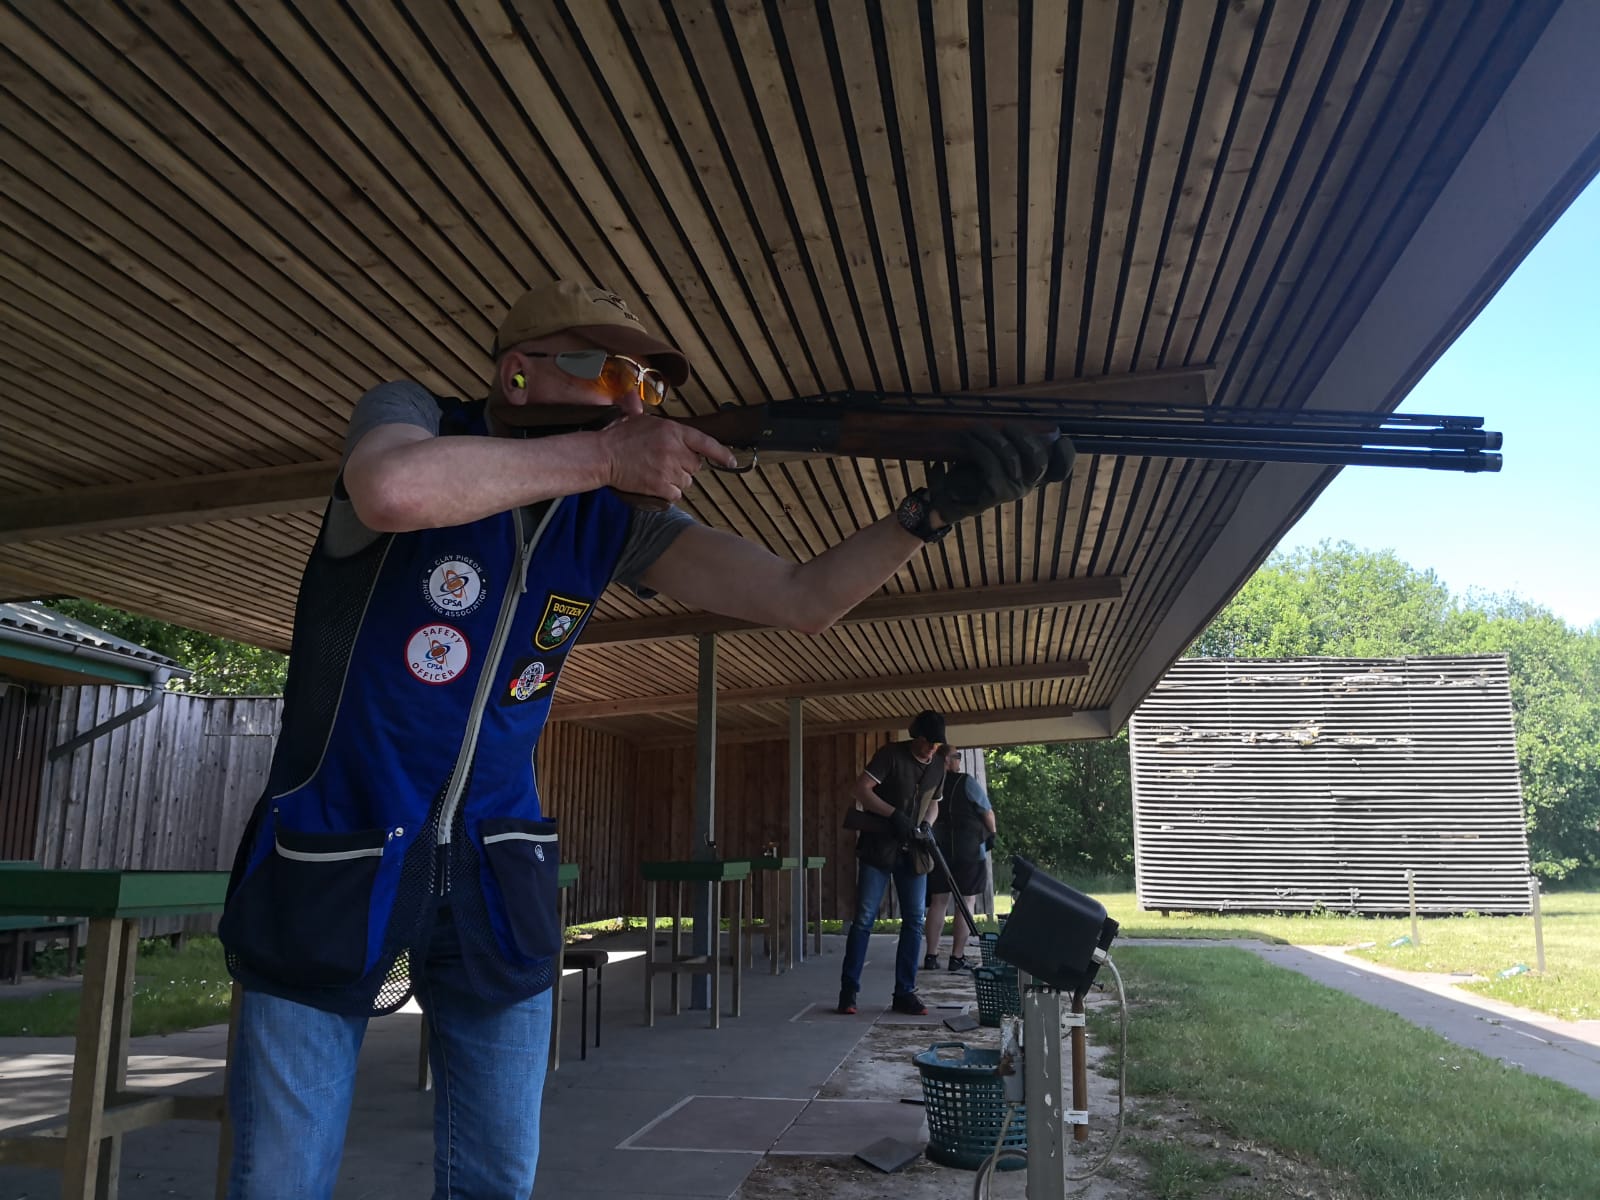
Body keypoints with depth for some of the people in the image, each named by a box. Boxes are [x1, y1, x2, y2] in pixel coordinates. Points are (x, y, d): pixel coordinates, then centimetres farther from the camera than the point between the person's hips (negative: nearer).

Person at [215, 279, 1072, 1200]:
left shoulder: (618, 520, 0)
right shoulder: (413, 415, -10)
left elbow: (801, 600, -7)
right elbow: (391, 492, -36)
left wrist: (938, 507, -21)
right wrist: (605, 454, -28)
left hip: (493, 875, 4)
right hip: (330, 864, -3)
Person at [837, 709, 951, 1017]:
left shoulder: (938, 765, 6)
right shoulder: (891, 755, -12)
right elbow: (859, 790, -17)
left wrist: (927, 824, -2)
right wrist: (895, 814, -26)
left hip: (912, 853, 5)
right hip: (878, 849, -5)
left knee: (914, 921, 2)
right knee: (863, 920, -4)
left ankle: (904, 992, 10)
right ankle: (848, 990, 4)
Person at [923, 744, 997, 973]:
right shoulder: (966, 782, -7)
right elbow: (987, 811, -3)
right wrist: (992, 833, 13)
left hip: (938, 850, 4)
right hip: (969, 850, -4)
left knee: (938, 902, 9)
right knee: (967, 903, 1)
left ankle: (931, 956, 8)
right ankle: (957, 958, -2)